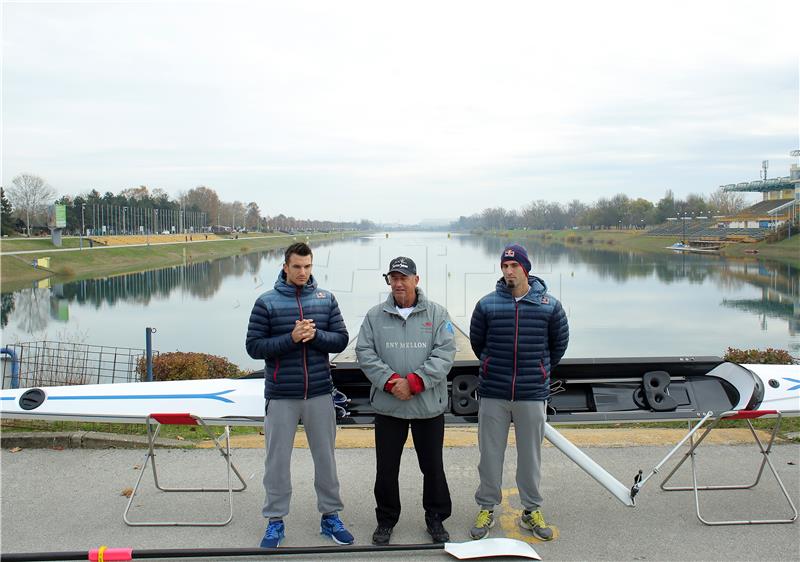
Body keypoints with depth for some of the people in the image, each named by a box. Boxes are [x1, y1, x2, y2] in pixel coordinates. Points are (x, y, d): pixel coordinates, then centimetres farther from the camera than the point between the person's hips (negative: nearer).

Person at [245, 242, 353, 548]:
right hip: (281, 396, -2)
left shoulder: (326, 299, 4)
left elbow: (341, 339, 3)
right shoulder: (266, 302, -3)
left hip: (320, 394, 2)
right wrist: (291, 338, -18)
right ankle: (275, 521, 22)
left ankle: (330, 516, 27)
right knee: (277, 460, 8)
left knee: (325, 457, 12)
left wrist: (315, 334, -16)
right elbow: (254, 346, -6)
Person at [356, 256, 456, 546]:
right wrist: (391, 381, -15)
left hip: (429, 405, -1)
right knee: (386, 468, 10)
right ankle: (386, 519, 29)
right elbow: (365, 353, -3)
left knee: (433, 466, 11)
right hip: (387, 406, 1)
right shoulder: (375, 315, 3)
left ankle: (436, 518, 30)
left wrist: (414, 382, -17)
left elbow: (445, 353, -9)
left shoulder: (437, 313, -1)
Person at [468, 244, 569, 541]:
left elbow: (559, 343, 14)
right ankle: (487, 508, 22)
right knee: (490, 453, 8)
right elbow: (477, 341, 13)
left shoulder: (549, 305, -1)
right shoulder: (487, 304, -1)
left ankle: (532, 510, 25)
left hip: (533, 394, 0)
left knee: (530, 455, 10)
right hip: (493, 394, 0)